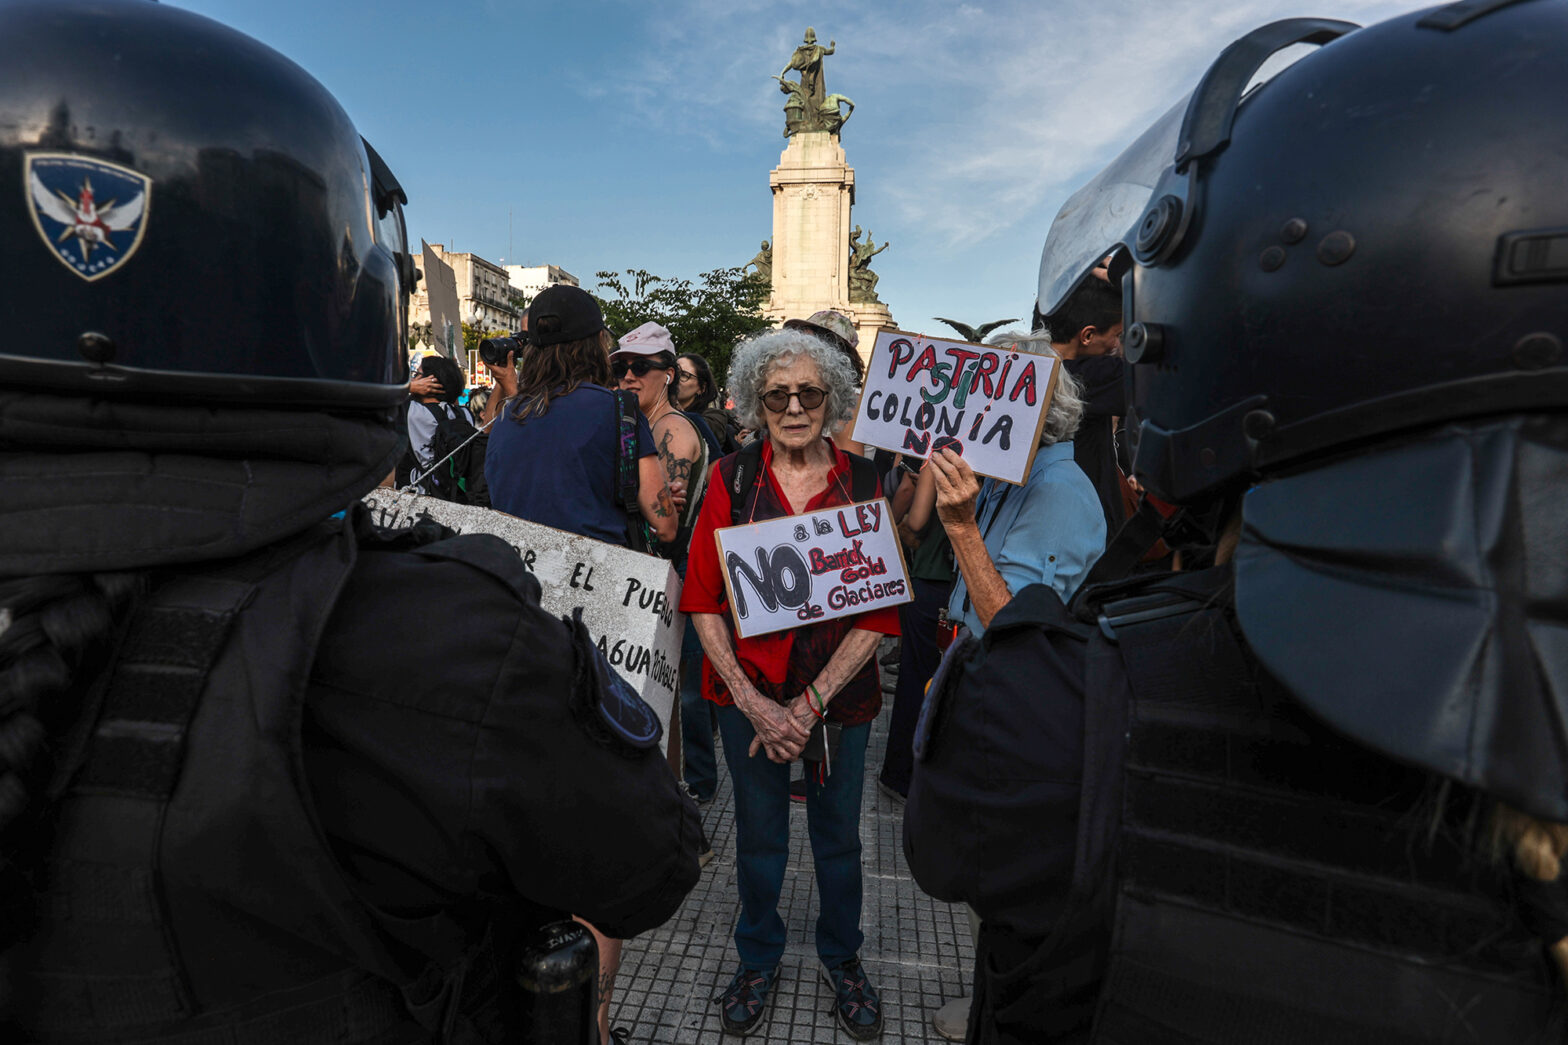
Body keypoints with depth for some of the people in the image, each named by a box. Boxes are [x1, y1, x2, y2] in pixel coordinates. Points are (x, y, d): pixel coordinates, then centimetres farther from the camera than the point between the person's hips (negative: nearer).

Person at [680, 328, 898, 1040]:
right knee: (758, 838, 17)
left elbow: (880, 609, -7)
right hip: (749, 694, 0)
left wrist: (813, 701, -14)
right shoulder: (733, 477, -6)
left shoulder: (863, 482, -6)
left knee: (839, 838, 18)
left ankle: (842, 958, 45)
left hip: (840, 695, 1)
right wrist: (753, 701, -13)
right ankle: (758, 959, 44)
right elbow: (703, 599, -6)